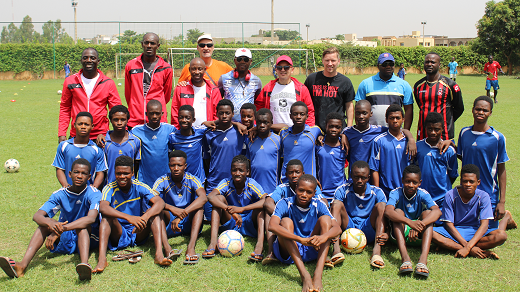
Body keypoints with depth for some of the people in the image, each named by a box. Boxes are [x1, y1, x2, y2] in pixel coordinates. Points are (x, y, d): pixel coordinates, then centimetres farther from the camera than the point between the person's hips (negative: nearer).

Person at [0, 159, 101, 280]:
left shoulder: (94, 193, -15)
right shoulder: (60, 194, -6)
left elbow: (91, 218, -35)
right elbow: (37, 216, -19)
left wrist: (61, 230, -43)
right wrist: (50, 224, -43)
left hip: (87, 239, -3)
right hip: (64, 241, 3)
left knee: (83, 224, -32)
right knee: (46, 222, -21)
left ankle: (84, 263, -57)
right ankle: (22, 265, -36)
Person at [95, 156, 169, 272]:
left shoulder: (139, 187, -6)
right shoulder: (110, 188, -9)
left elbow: (160, 202, -23)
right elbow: (103, 207, -32)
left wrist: (145, 217, -43)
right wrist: (128, 218, -47)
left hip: (139, 234, 1)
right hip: (118, 235, -1)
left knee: (153, 212, -21)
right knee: (107, 215, -26)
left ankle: (159, 254, -38)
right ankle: (102, 258, -41)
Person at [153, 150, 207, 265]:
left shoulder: (192, 180, -6)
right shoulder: (162, 181, -4)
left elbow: (203, 198, -27)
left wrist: (182, 214, -39)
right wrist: (172, 209, -41)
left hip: (189, 224, 0)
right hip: (168, 226, 0)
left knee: (199, 206, -26)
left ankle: (191, 248, -45)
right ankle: (167, 248, -49)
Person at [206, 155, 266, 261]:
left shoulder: (252, 185, -13)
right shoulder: (226, 183, -10)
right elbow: (211, 196, -30)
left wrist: (241, 209, -44)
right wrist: (230, 211, -45)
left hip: (249, 226, -1)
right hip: (230, 225, 1)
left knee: (261, 205, -25)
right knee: (219, 198, -19)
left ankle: (260, 244, -42)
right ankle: (213, 242, -33)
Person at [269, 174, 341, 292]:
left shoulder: (318, 205, -4)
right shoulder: (285, 204, -12)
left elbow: (337, 228, -15)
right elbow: (272, 226, -31)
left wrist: (324, 237, -39)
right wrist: (301, 240, -42)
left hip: (311, 251, 2)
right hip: (288, 252, -2)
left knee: (325, 219, -16)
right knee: (286, 221, -26)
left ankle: (318, 274, -34)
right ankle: (304, 275, -40)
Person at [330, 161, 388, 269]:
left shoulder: (377, 192, -1)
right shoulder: (342, 190, -3)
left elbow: (385, 214, -11)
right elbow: (333, 211, -14)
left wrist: (385, 233, -34)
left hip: (368, 231, 0)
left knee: (380, 206, -20)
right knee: (338, 204, -21)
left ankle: (377, 251, -37)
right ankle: (336, 249, -39)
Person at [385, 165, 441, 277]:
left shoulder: (423, 194, -11)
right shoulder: (396, 193, -13)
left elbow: (437, 211, -30)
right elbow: (388, 211, -34)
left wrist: (419, 226, -47)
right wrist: (410, 222, -50)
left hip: (419, 234, 1)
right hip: (400, 232, -1)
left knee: (427, 212, -24)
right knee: (398, 212, -26)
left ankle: (423, 259, -45)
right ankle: (405, 258, -48)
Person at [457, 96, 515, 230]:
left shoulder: (498, 138, -10)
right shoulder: (464, 132, 2)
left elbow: (501, 170, -6)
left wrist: (502, 201, -8)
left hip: (489, 195, -4)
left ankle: (506, 217, 33)